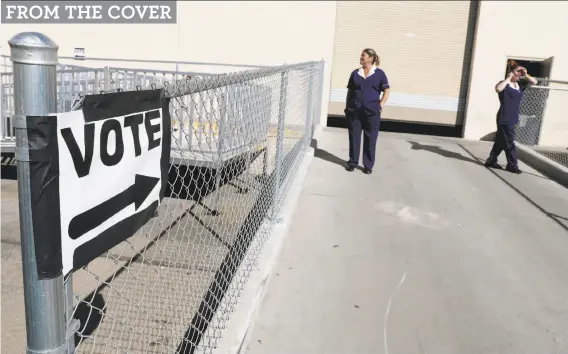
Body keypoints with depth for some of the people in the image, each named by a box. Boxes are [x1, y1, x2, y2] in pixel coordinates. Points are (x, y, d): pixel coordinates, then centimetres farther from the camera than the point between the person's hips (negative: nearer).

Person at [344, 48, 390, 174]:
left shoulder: (379, 73, 2)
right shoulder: (355, 73, 10)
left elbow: (387, 90, 3)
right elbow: (349, 91, 13)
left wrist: (381, 104, -7)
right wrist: (347, 106, 7)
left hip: (371, 112, -2)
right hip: (354, 111, 2)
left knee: (370, 139, 3)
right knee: (354, 137, 6)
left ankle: (368, 165, 13)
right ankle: (352, 162, 18)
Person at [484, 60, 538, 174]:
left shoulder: (520, 86, 13)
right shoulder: (505, 84, -8)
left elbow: (534, 82, 19)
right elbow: (498, 89, -31)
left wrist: (525, 75, 4)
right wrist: (508, 78, -20)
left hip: (512, 118, 8)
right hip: (504, 118, -8)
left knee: (501, 141, 12)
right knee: (509, 142, -5)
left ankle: (491, 161, 20)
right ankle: (512, 165, 1)